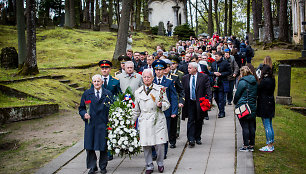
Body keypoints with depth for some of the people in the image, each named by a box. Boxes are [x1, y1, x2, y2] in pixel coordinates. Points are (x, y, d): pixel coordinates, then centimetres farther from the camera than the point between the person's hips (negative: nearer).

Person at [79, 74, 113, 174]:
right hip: (90, 124, 1)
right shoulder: (87, 94, 8)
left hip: (103, 124, -1)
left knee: (103, 147, 4)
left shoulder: (108, 94, 6)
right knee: (89, 147, 0)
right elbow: (81, 108, 11)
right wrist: (84, 114, -10)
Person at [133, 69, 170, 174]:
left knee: (159, 144, -5)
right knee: (146, 145, 0)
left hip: (158, 121, -2)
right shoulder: (138, 92, 13)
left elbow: (167, 104, 7)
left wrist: (161, 105, -13)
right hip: (144, 122, 2)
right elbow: (136, 110, 20)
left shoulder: (160, 89, 5)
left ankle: (160, 163, 19)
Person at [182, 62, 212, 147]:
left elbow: (208, 89, -6)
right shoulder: (185, 78, 5)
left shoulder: (204, 77, -2)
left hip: (200, 102, -1)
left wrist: (209, 100, -16)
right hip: (190, 103, 1)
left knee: (199, 121, 10)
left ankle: (198, 138, 24)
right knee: (191, 120, -6)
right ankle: (191, 140, -9)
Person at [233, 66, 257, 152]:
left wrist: (235, 103, 10)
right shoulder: (255, 81, 7)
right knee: (251, 126, 10)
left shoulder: (242, 82, -12)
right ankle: (251, 145, 16)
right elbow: (256, 94, 13)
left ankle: (246, 146, 1)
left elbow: (237, 94, -6)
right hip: (252, 107, 6)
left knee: (245, 127, -2)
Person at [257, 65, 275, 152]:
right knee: (270, 126, 15)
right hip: (270, 105, 9)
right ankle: (271, 145, 21)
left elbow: (257, 90, -13)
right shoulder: (272, 80, 7)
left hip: (264, 105, -9)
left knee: (267, 126, -3)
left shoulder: (264, 81, -19)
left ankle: (269, 147, 1)